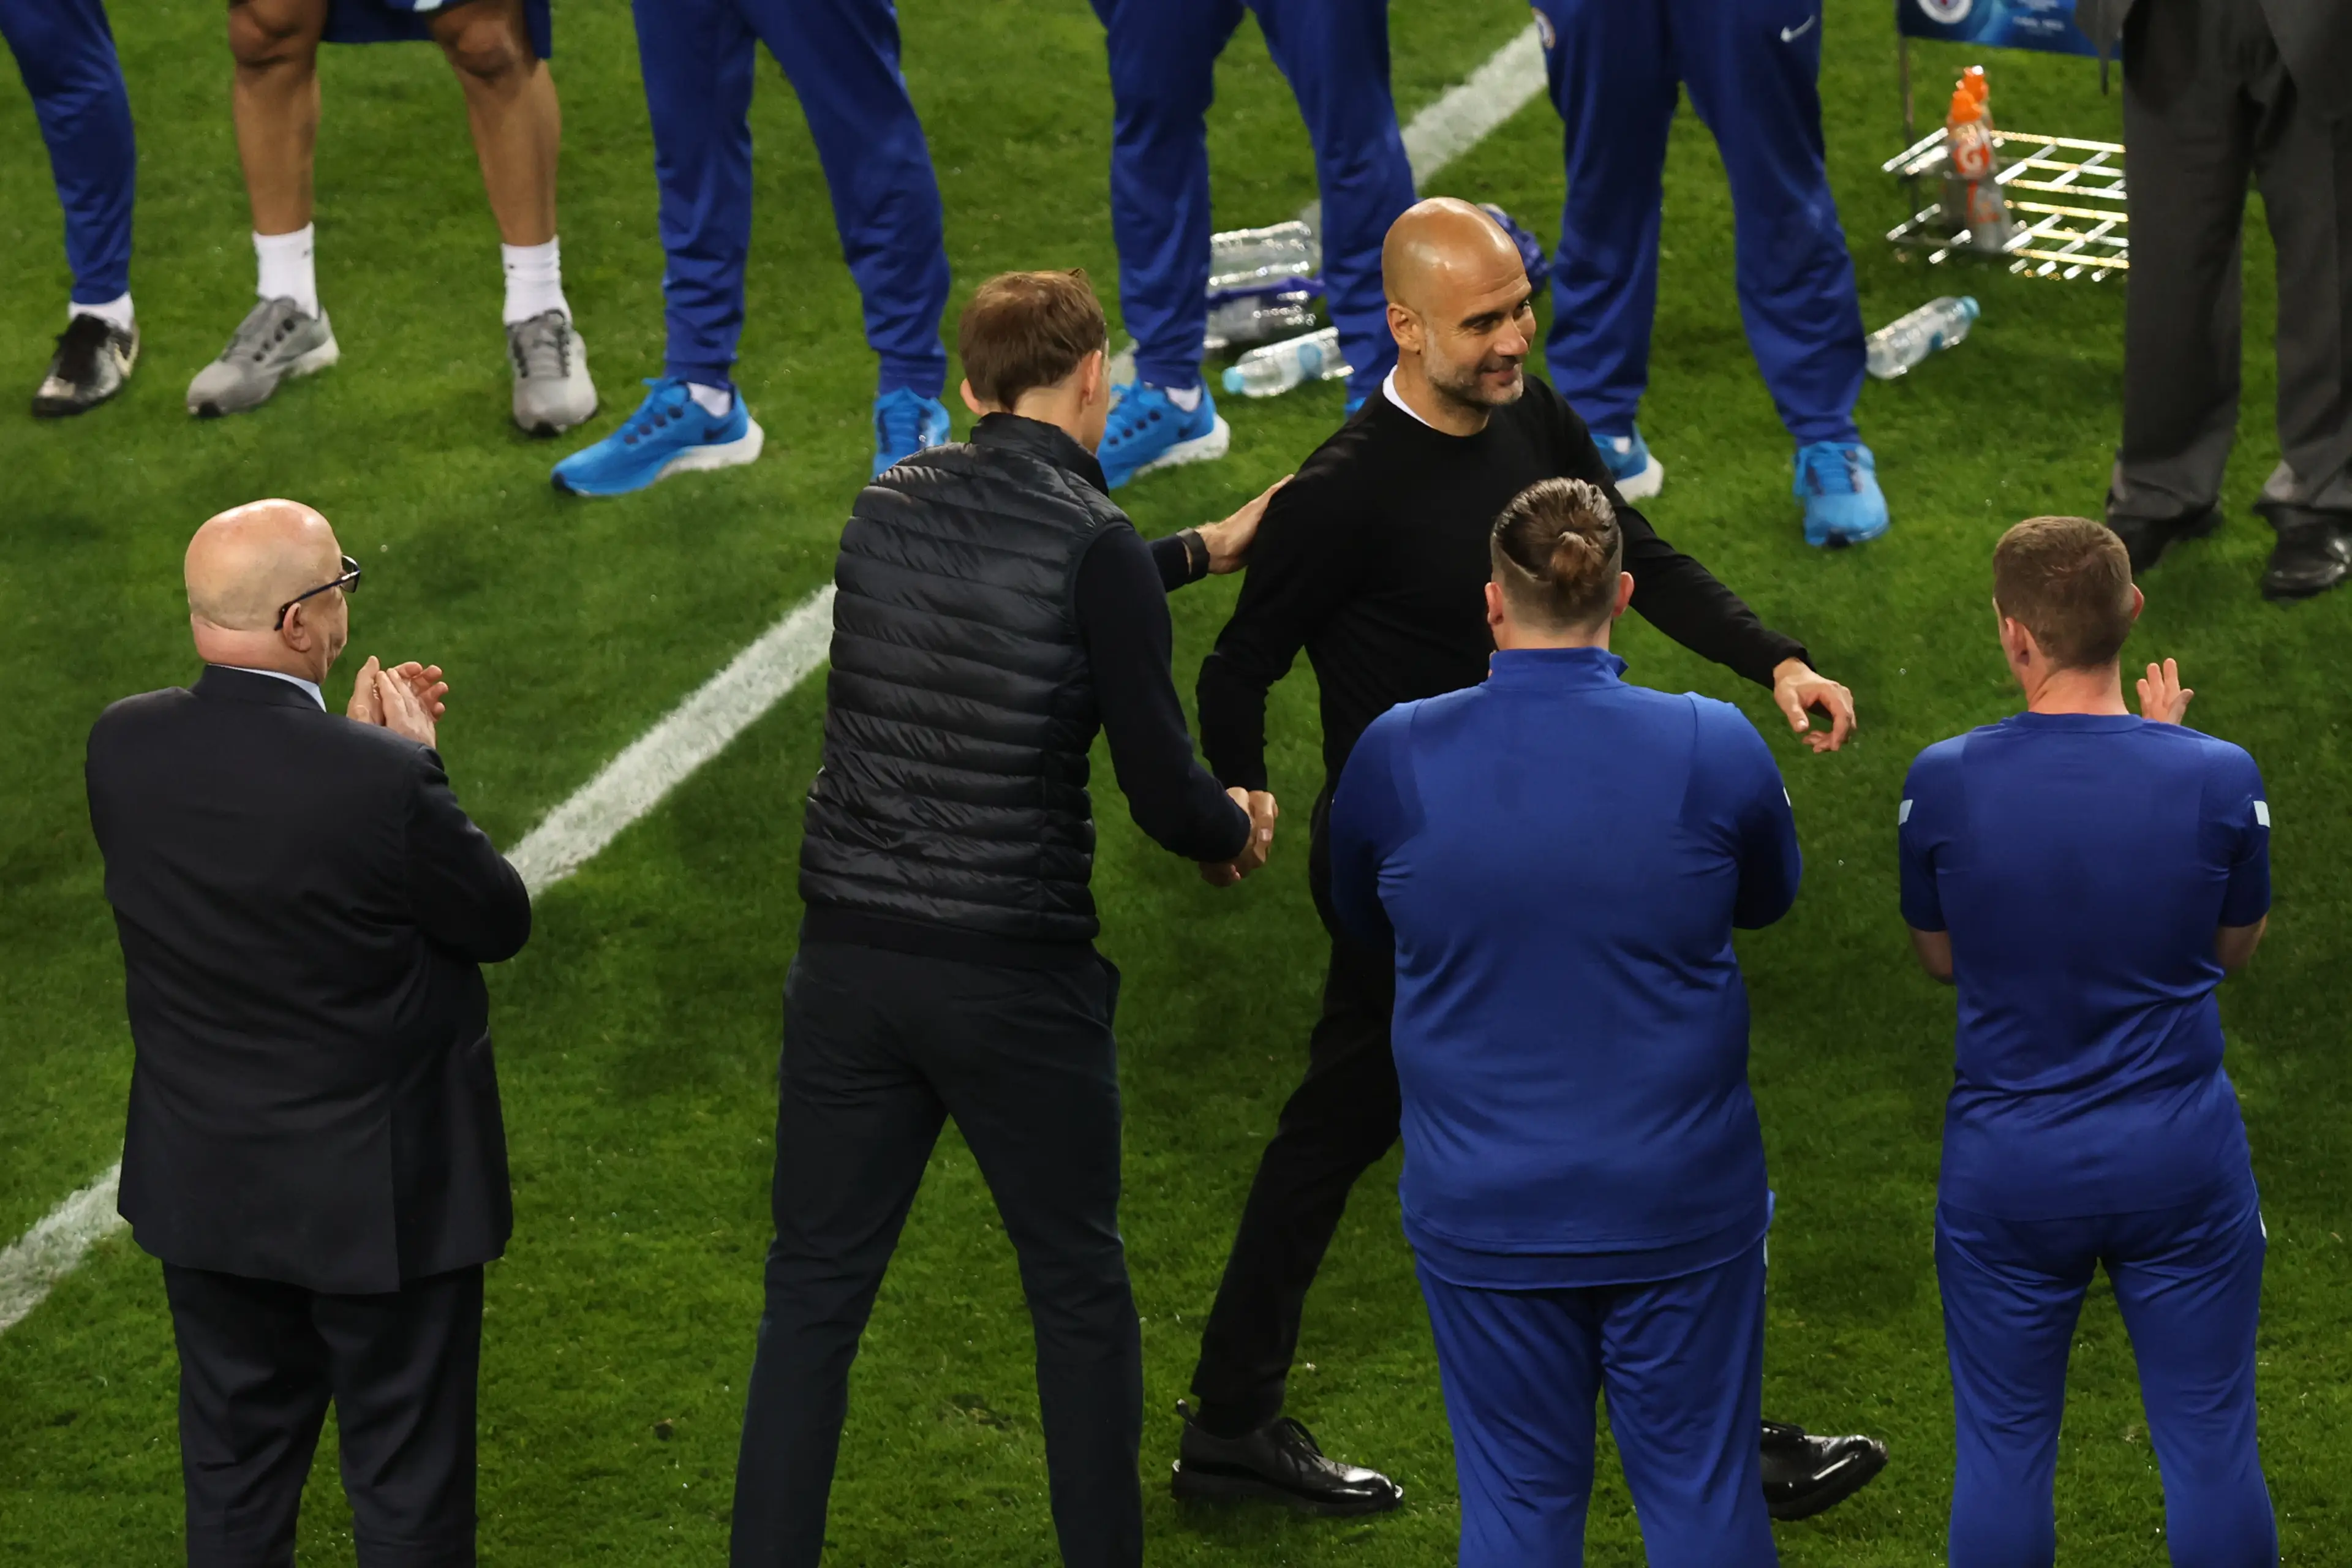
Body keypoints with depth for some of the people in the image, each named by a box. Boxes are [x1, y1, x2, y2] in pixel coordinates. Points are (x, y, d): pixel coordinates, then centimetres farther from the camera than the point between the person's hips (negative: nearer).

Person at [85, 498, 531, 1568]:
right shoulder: (381, 782, -29)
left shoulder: (123, 747, -12)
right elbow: (501, 922, -13)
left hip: (204, 1187, 5)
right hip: (378, 1197, -5)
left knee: (234, 1475, 20)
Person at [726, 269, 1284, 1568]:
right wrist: (1237, 829, 10)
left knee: (814, 1290, 9)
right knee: (1078, 1289, 13)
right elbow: (1163, 796, -12)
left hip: (850, 959, 4)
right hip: (1017, 975, -4)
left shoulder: (889, 509, 6)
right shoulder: (1095, 547, -12)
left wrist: (1200, 551, 38)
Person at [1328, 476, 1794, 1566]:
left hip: (1485, 1207, 1)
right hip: (1679, 1200, -1)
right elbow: (1770, 897, 10)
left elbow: (1361, 923, 10)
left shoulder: (1397, 754, -9)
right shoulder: (1712, 749, -11)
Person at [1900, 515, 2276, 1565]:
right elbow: (2235, 946, 4)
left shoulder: (1944, 783, -13)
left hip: (2007, 1170, 0)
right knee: (2210, 1444, 11)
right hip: (2181, 1161, 0)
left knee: (2004, 1449, 13)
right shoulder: (2217, 778, -14)